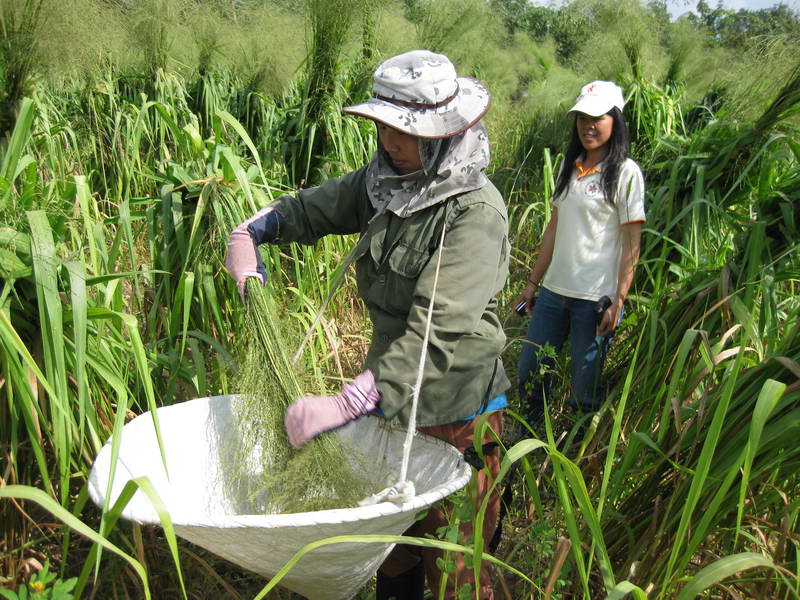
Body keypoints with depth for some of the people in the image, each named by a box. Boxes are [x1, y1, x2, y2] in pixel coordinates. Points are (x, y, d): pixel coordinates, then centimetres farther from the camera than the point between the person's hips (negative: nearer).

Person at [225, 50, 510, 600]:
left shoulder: (475, 212, -23)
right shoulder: (387, 181, -1)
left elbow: (437, 332, -31)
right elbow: (314, 208, 17)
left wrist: (346, 404, -34)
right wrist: (251, 233, 2)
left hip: (452, 407, -7)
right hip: (390, 389, 7)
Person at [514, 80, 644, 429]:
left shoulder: (625, 173, -6)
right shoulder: (570, 166, 12)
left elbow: (631, 244, -8)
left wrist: (618, 301, -14)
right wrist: (533, 282, 14)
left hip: (596, 297, -6)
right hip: (554, 290, 6)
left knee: (585, 387, 4)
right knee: (530, 372, 11)